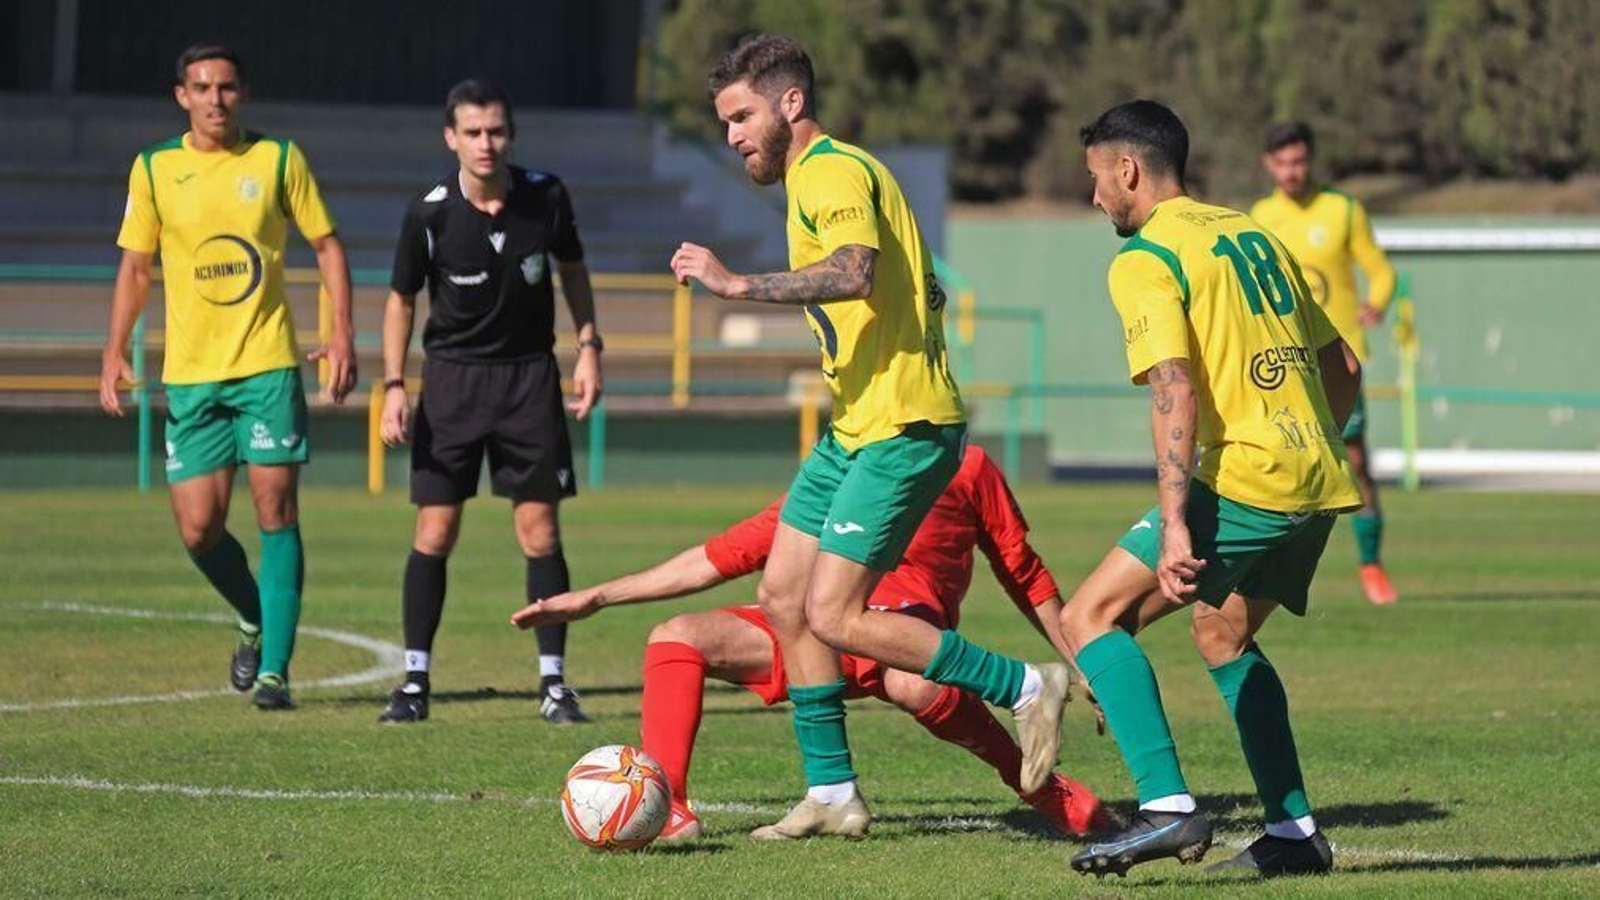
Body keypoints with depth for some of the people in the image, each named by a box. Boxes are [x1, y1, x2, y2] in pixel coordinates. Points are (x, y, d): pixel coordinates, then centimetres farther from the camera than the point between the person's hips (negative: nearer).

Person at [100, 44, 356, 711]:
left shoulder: (278, 159, 1)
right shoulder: (154, 169, 4)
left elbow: (326, 244, 7)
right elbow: (136, 265, 11)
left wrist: (342, 333, -4)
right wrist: (115, 351, 0)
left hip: (268, 363, -1)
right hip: (189, 373, 1)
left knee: (276, 511, -8)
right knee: (199, 529, -2)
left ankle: (274, 668, -5)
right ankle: (255, 621, 26)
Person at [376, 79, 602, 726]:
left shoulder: (545, 196, -8)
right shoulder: (429, 215, -12)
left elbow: (572, 268, 11)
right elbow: (401, 300, 1)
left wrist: (588, 346, 3)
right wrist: (393, 387, -7)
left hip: (529, 374, 1)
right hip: (452, 374, -1)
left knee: (540, 531, -2)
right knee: (434, 532, -4)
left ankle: (553, 683, 6)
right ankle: (415, 682, 4)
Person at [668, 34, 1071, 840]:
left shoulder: (834, 173, -14)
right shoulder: (820, 176, 19)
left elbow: (855, 271, -35)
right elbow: (918, 286, 26)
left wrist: (736, 283, -33)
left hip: (901, 429, -11)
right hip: (857, 428, 11)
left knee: (833, 615, -13)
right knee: (782, 597, 8)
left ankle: (1025, 688, -5)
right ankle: (830, 794, 13)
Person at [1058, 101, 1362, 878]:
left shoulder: (1144, 259, -5)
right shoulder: (1251, 233, 20)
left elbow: (1176, 395, -17)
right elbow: (1342, 368, 22)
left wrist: (1175, 527, -21)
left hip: (1244, 480, -8)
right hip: (1321, 479, 8)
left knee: (1090, 617, -4)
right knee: (1222, 630, 28)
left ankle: (1167, 806, -17)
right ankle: (1295, 832, 23)